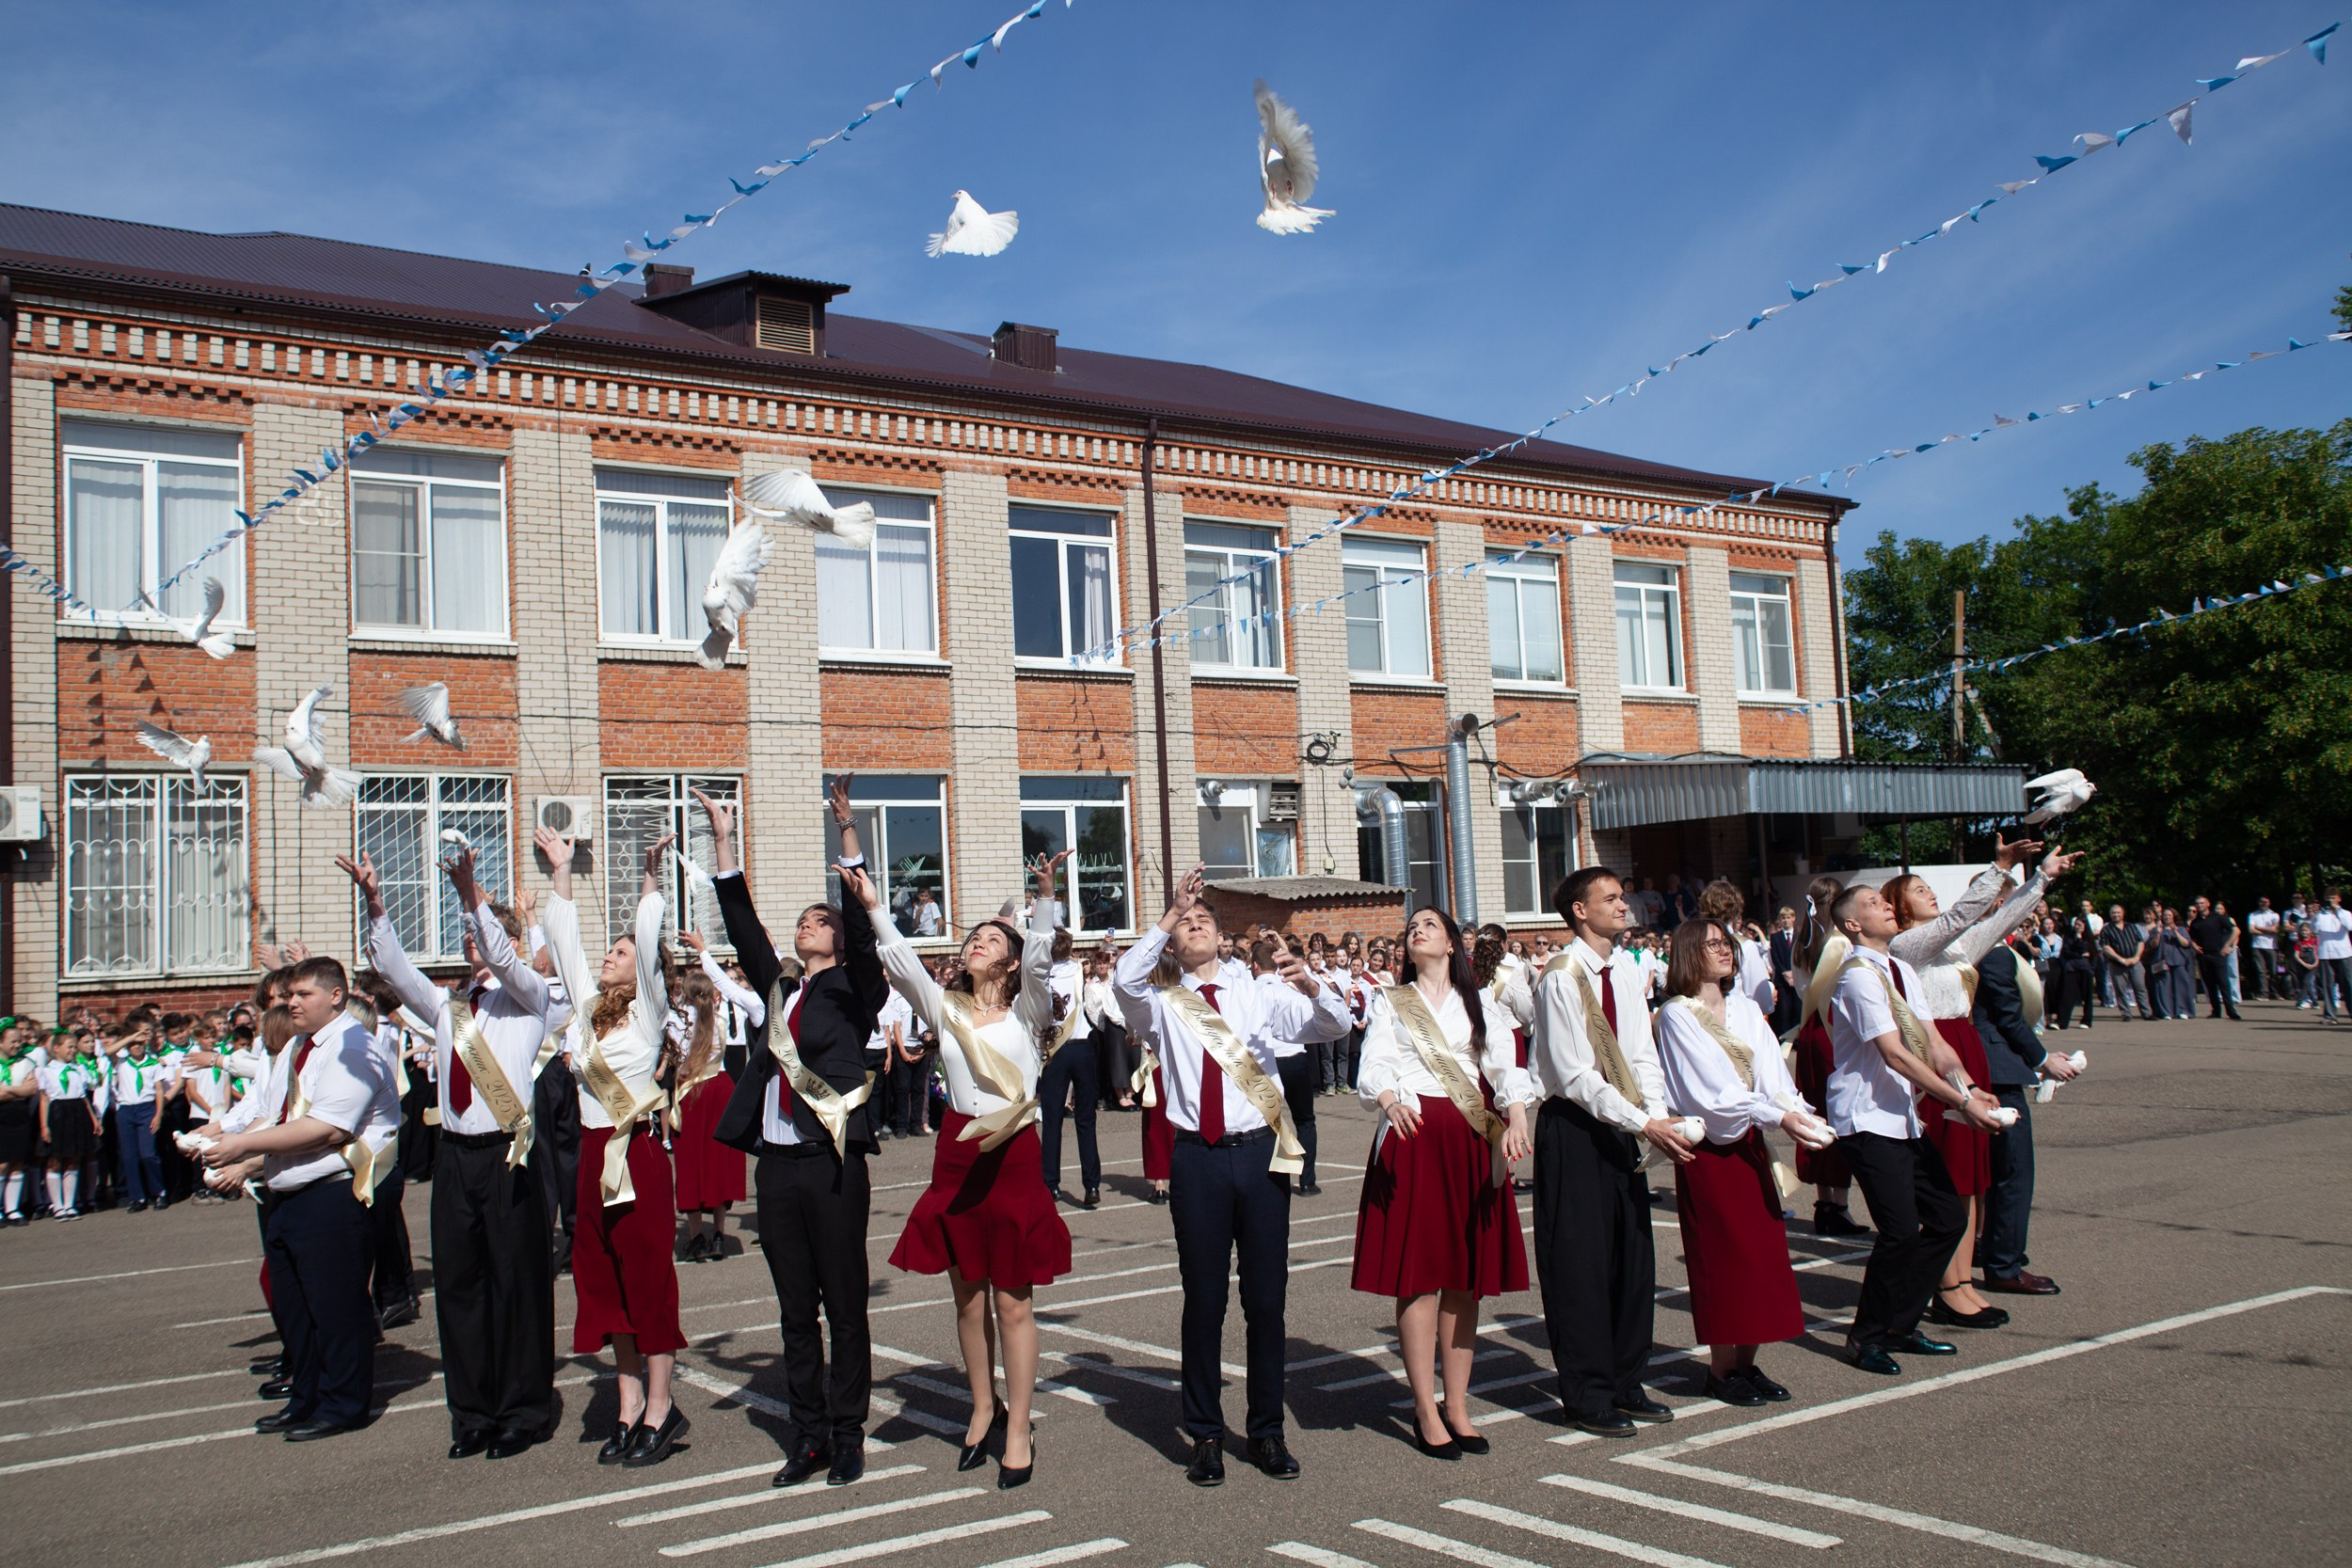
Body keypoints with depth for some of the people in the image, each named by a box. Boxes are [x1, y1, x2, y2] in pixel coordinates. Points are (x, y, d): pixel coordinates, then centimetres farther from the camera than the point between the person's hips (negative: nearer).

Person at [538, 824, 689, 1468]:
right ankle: (629, 1409, 17)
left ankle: (660, 1408, 8)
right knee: (605, 1282, 9)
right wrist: (561, 871, 16)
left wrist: (652, 877, -20)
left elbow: (648, 943, -15)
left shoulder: (648, 1012, -3)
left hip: (639, 1155, -7)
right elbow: (564, 941, 16)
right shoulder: (588, 1010, 12)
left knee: (648, 1279, -1)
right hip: (593, 1155, 7)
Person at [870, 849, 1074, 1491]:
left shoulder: (1027, 1010, 2)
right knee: (968, 1296, 12)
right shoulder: (944, 1007, 9)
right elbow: (900, 962, -2)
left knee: (1013, 1300, 1)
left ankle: (1019, 1432, 10)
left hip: (1014, 1155, -3)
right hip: (956, 1155, 3)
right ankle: (984, 1408, 30)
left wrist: (1045, 897, -30)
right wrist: (873, 907, -13)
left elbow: (1040, 959, -15)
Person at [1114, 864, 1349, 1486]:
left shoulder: (1260, 993, 9)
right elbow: (1126, 979, -16)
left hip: (1260, 1153, 1)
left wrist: (1310, 986, -21)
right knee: (1204, 1300, 6)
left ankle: (1267, 1431, 21)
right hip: (1198, 1160, -1)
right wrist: (1170, 912, -18)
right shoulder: (1163, 1004, 6)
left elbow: (1336, 1026, -1)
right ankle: (1205, 1435, 18)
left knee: (1267, 1298, 7)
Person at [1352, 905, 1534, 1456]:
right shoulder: (1389, 1003, 12)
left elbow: (1506, 1069, 2)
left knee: (1466, 1276, 3)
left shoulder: (1482, 1004, 15)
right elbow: (1374, 1067, -4)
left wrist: (1517, 1120, -18)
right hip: (1412, 1136, -2)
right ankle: (1426, 1412, 1)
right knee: (1417, 1273, -5)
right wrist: (1389, 1100, -26)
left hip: (1473, 1143, 2)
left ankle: (1457, 1406, 11)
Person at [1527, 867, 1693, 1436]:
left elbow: (1642, 1057, 9)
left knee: (1634, 1257, 11)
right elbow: (1576, 1076, -19)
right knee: (1580, 1265, 0)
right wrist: (1644, 1123, -21)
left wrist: (1660, 1117, -8)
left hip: (1621, 1128, 7)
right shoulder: (1561, 979, -15)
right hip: (1574, 1129, -7)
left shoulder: (1627, 976, 9)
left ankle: (1625, 1383, 24)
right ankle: (1587, 1396, 11)